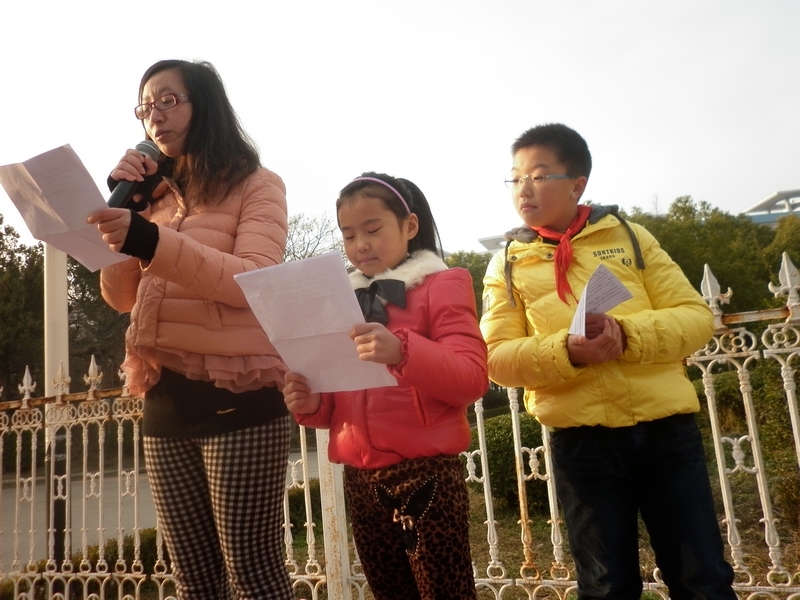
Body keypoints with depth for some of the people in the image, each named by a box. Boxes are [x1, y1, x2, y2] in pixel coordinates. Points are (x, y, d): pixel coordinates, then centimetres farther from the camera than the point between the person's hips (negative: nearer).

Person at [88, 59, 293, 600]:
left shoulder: (256, 185, 1)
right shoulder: (156, 197, 18)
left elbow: (253, 281, -16)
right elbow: (122, 298, 11)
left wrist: (152, 241, -28)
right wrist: (121, 202, 2)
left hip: (238, 397, -6)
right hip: (166, 401, 6)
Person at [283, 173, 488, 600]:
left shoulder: (442, 285, -2)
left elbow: (472, 379, -15)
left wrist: (402, 351, -31)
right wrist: (311, 405, -3)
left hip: (425, 473, -5)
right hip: (360, 480, 6)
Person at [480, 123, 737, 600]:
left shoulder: (628, 236, 7)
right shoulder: (508, 264, 6)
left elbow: (696, 316, 1)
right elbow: (499, 358, -2)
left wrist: (627, 334, -18)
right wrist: (566, 351, -21)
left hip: (666, 427, 1)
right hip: (581, 440, 0)